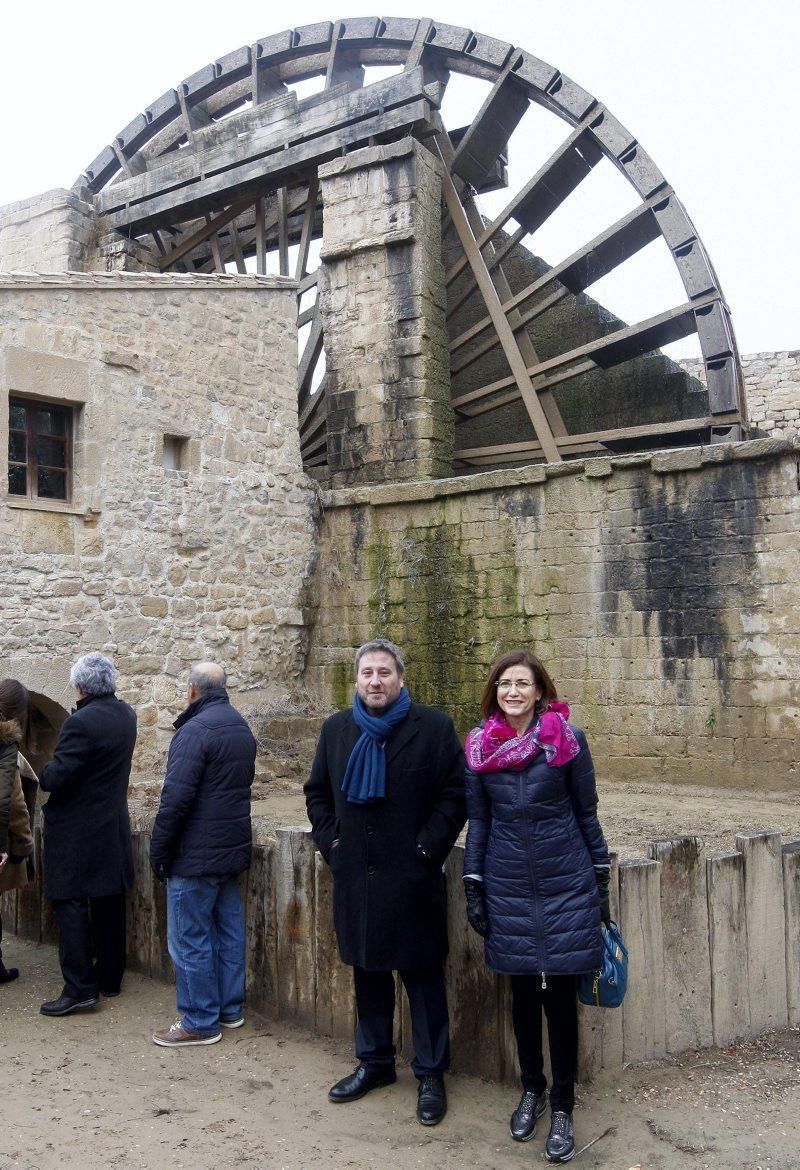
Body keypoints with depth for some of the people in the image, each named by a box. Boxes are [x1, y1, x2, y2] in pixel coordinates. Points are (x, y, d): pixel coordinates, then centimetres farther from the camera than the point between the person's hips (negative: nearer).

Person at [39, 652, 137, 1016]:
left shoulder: (82, 722, -21)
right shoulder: (126, 715, 3)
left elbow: (54, 778, -21)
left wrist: (44, 770, -1)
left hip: (77, 832, -8)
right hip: (114, 828, 8)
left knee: (71, 906, 0)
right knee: (109, 904, 14)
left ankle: (80, 988, 1)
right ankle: (110, 977, 24)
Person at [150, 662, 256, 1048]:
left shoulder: (195, 730, -18)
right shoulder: (241, 727, 11)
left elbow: (176, 797, -21)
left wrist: (159, 850, -12)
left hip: (196, 854, -9)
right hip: (234, 847, 9)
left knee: (190, 939, 1)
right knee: (228, 930, 16)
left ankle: (199, 1022, 8)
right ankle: (230, 1009, 26)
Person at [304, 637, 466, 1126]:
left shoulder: (434, 727, -6)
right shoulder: (337, 729, 6)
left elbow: (456, 793, -6)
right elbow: (317, 792, 16)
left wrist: (427, 847, -11)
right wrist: (330, 840, 5)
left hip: (412, 879, -4)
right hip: (355, 879, 4)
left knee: (424, 977, 5)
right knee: (368, 972, 16)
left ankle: (431, 1073, 19)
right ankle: (375, 1061, 33)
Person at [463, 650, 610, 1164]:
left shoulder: (568, 740, -6)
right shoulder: (479, 746, 0)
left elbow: (586, 813, 2)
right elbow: (478, 820, 7)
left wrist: (602, 881, 4)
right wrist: (473, 887, 5)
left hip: (565, 885, -2)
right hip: (508, 888, 2)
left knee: (560, 995, 3)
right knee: (523, 992, 13)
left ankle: (563, 1108, 20)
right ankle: (532, 1089, 34)